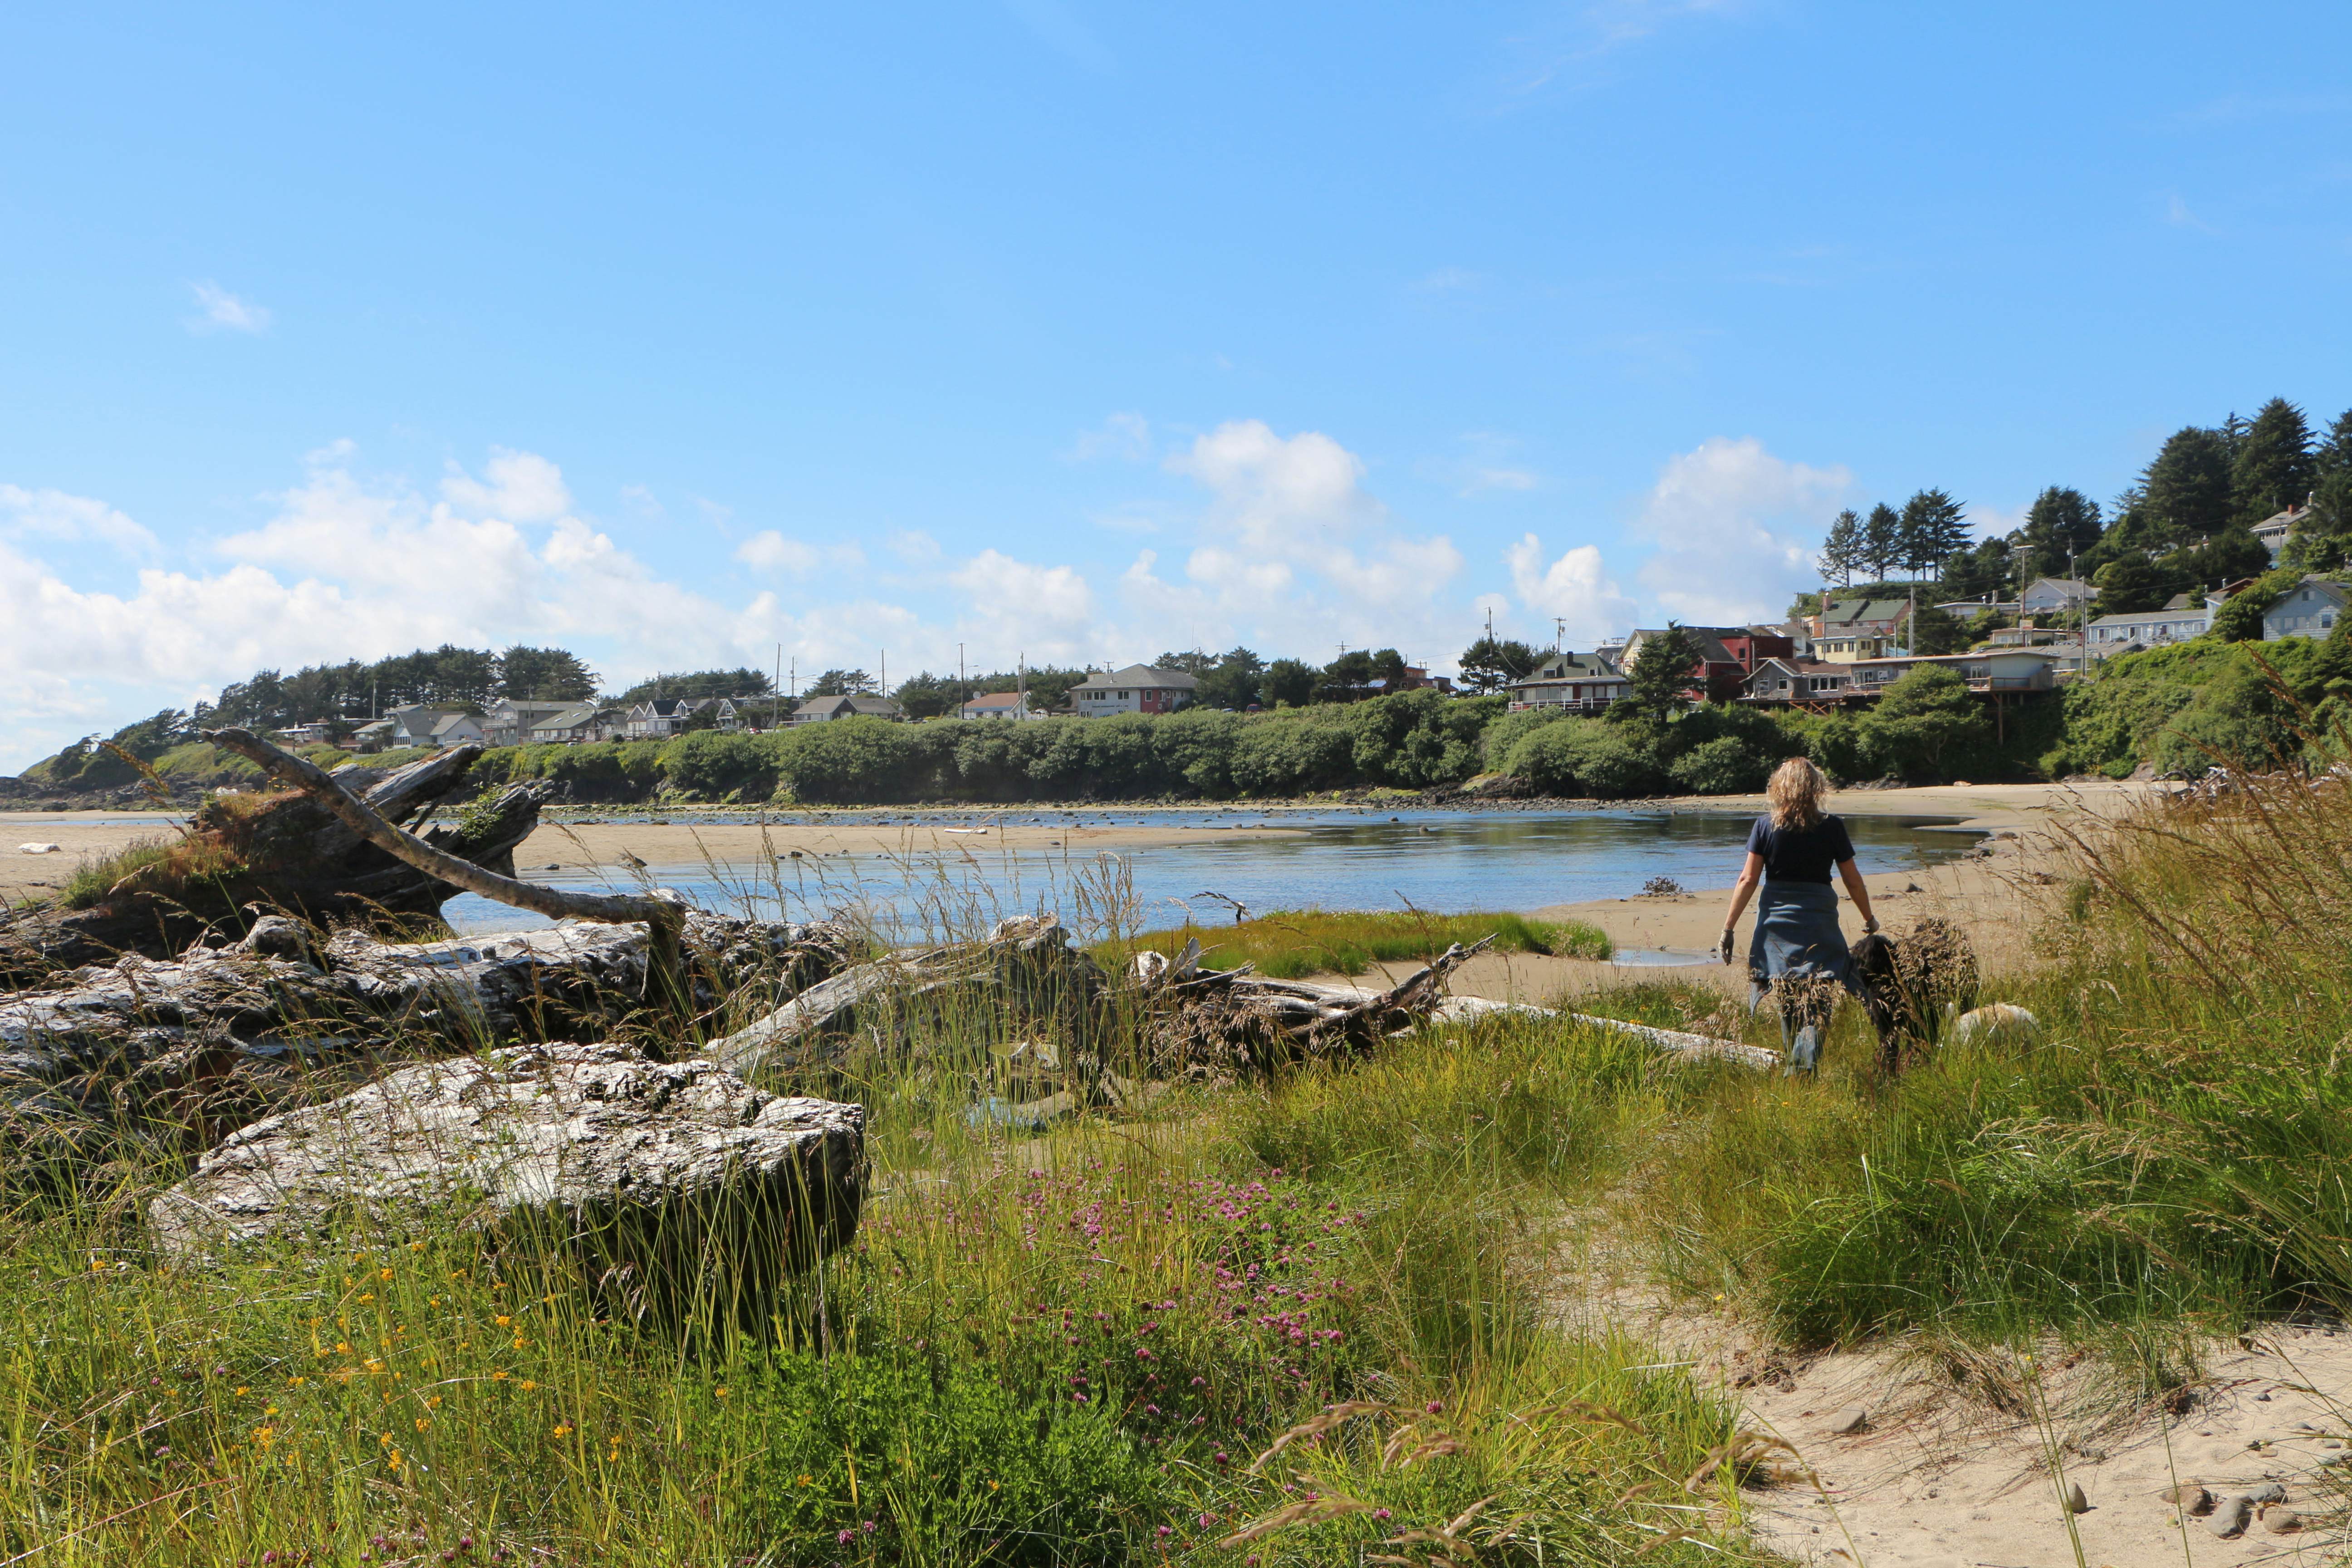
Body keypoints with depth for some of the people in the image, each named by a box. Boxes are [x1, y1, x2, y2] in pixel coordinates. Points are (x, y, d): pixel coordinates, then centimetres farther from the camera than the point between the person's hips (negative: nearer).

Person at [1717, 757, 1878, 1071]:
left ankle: (1794, 1064, 18)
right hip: (1819, 921, -1)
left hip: (1777, 920, 1)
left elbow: (1748, 879, -4)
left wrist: (1728, 927, 0)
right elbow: (1853, 882, 4)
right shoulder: (1831, 827, -2)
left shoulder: (1765, 825, -2)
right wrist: (1869, 919, 20)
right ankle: (1807, 1060, -20)